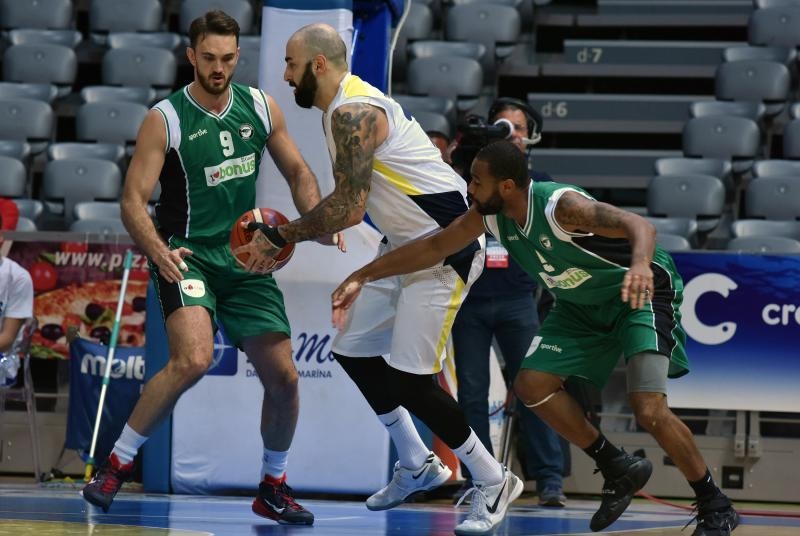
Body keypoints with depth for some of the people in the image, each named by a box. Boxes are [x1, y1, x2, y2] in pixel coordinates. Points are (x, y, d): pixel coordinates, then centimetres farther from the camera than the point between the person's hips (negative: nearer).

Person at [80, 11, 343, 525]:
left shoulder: (261, 107, 3)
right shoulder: (165, 119, -11)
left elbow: (298, 173, 14)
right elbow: (133, 200, -14)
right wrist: (158, 250, -34)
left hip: (244, 256, 5)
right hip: (187, 253, -5)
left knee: (284, 377, 2)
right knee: (193, 360, -29)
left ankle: (274, 487, 23)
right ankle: (117, 464, -15)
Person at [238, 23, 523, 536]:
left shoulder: (353, 113, -21)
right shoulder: (346, 106, 11)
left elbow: (349, 208, -25)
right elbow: (352, 202, 16)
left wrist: (279, 237, -14)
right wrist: (289, 237, 7)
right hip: (406, 243, 11)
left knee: (409, 377, -11)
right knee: (354, 350, 13)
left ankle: (493, 481, 4)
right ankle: (418, 466, 25)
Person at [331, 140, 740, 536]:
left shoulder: (560, 205, -33)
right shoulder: (489, 215, -11)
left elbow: (639, 226, -45)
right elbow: (434, 247, 2)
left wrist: (640, 265, -68)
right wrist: (362, 277, 0)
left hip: (639, 292, -8)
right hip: (581, 306, 8)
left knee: (649, 410, -22)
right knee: (531, 384, -5)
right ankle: (618, 470, 11)